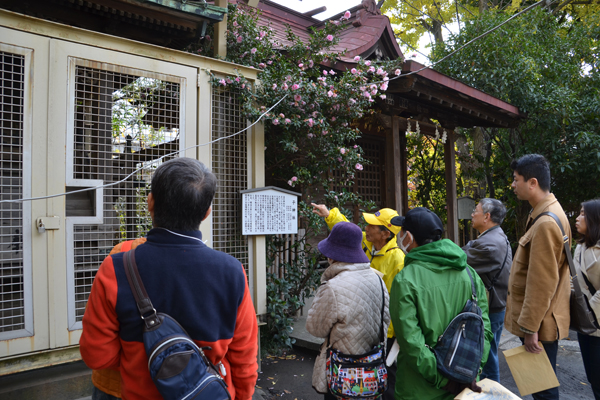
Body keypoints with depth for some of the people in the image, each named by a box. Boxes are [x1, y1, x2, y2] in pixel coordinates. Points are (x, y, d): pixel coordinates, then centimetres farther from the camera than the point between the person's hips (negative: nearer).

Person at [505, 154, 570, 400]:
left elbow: (542, 284, -24)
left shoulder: (546, 224, -24)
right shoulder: (548, 213, 8)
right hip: (541, 320, 9)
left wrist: (530, 327, -18)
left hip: (540, 323, -9)